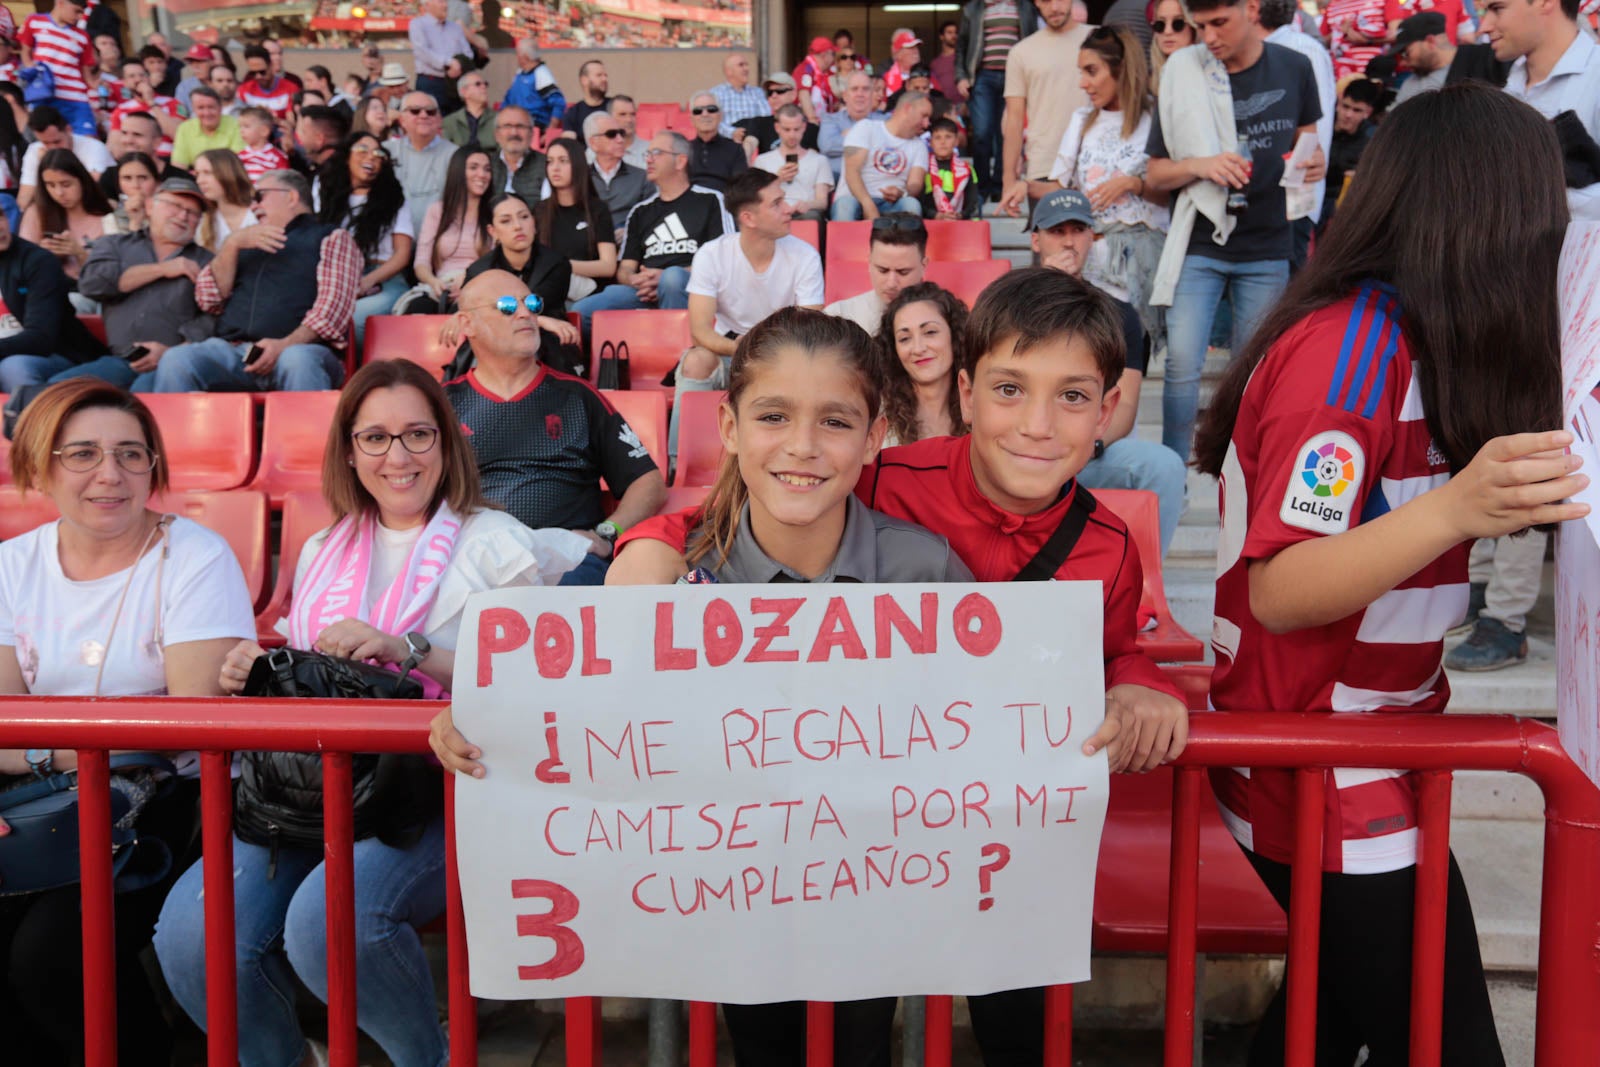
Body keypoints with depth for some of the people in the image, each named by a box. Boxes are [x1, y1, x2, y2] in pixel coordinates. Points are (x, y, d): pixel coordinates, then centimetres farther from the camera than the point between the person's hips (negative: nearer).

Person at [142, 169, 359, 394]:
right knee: (175, 360, -26)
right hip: (232, 350, 4)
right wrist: (232, 243, 6)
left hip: (300, 349, -4)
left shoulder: (333, 238, 16)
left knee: (298, 361, -40)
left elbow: (334, 303, -2)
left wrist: (287, 344, -18)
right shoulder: (249, 243, 32)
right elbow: (208, 300, 19)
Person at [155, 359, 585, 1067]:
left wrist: (409, 651, -16)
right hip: (306, 784, 5)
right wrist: (254, 670, 6)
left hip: (439, 787, -5)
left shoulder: (493, 542, 5)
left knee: (328, 920, -32)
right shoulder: (323, 552, 21)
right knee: (190, 934, -20)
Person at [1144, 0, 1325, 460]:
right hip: (1200, 243, -1)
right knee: (1182, 363, -10)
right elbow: (1154, 175, 2)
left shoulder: (1293, 68, 2)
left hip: (1267, 250, 2)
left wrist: (1314, 160, -6)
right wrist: (1199, 166, -18)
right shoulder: (1183, 74, -3)